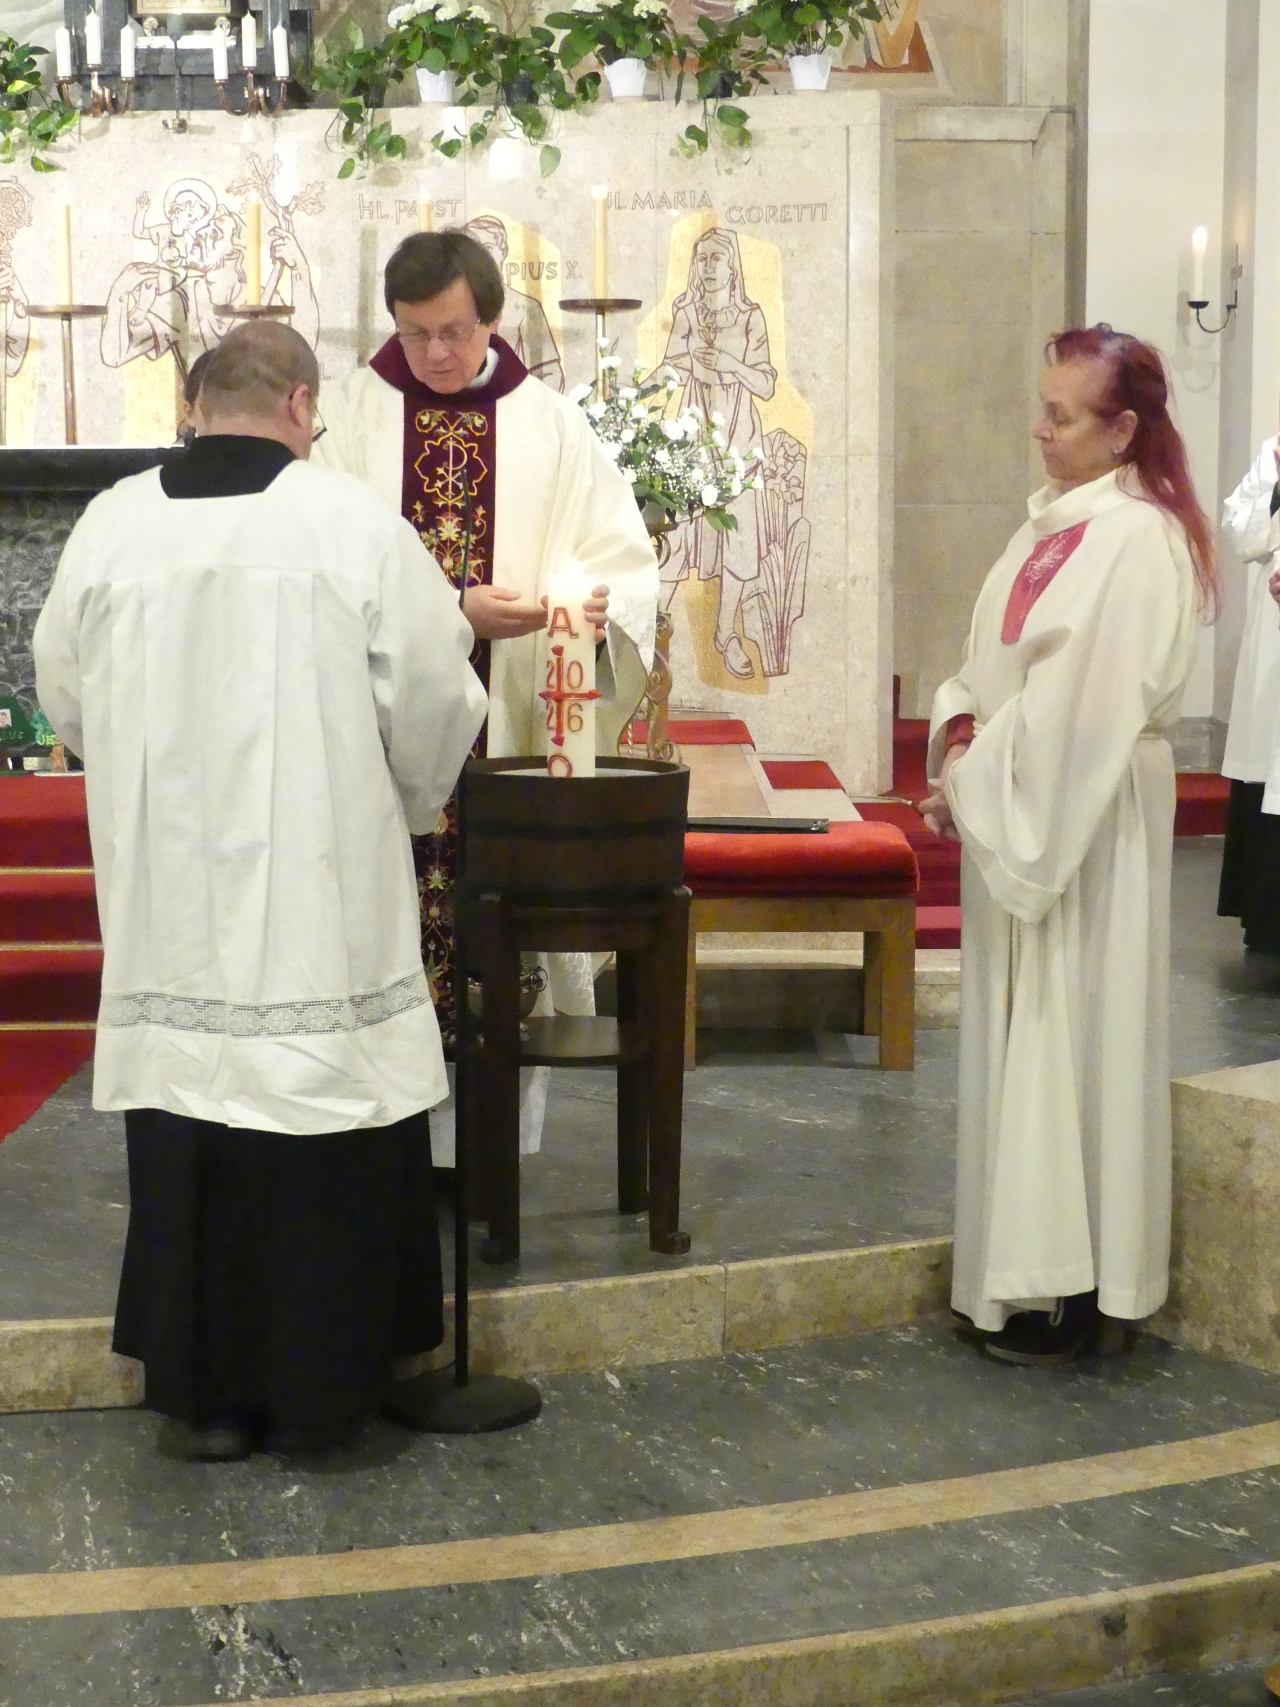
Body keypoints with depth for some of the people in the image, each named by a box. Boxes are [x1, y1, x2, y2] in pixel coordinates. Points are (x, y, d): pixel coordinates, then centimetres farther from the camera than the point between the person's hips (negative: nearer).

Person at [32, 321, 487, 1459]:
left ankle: (202, 1392, 21)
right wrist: (412, 797, 16)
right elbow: (437, 706, -5)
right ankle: (320, 1385, 20)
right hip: (321, 903, -3)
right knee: (327, 1145, 9)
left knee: (188, 1136, 12)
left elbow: (65, 700, 9)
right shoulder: (357, 523, -10)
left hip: (166, 903, 3)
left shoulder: (108, 526, -1)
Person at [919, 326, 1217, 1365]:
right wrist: (963, 727, -2)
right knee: (1025, 1032, 12)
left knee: (1072, 1032, -3)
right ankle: (1033, 1271, 22)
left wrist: (974, 782, -15)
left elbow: (1080, 704, -21)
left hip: (1083, 820, -9)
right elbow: (1002, 658, 16)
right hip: (1021, 813, 9)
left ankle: (1074, 1291, 6)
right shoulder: (1058, 523, 12)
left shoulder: (1133, 539, -16)